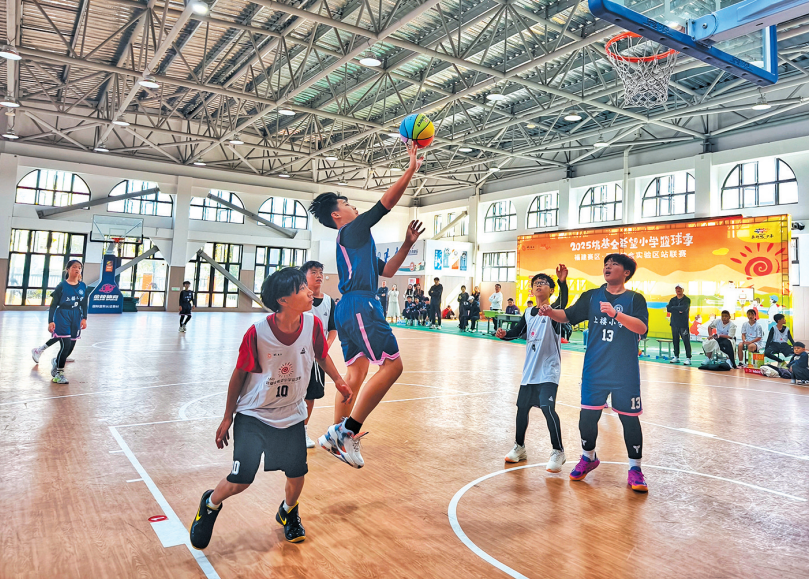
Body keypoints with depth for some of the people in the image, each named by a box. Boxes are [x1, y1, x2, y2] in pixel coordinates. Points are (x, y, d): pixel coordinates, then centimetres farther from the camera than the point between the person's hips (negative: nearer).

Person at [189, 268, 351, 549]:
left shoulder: (313, 324, -16)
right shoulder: (257, 333, -24)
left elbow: (322, 356, 6)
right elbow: (239, 375, -10)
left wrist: (339, 381, 10)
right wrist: (228, 418, -2)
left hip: (292, 416, 3)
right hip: (253, 415, -3)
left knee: (297, 474, 6)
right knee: (240, 480, -9)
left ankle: (288, 511, 41)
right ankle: (210, 505, 26)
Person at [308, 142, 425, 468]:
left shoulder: (354, 241, 28)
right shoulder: (352, 230, 0)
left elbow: (387, 271, 29)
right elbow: (387, 202, -6)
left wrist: (407, 244, 22)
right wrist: (412, 168, 1)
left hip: (351, 309, 11)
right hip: (359, 306, -11)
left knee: (356, 374, 11)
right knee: (392, 365, -14)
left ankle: (337, 436, 16)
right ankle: (348, 429, -14)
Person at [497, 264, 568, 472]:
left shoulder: (554, 310, -8)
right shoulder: (529, 312, 8)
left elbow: (563, 303, -29)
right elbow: (518, 331, 11)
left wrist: (563, 282, -47)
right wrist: (505, 334, -10)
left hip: (548, 371, -6)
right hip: (530, 370, 7)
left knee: (548, 408, -17)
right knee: (522, 407, 13)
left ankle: (558, 452, 1)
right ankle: (519, 447, 30)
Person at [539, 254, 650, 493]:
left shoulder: (635, 299, -4)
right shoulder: (592, 295, 6)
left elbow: (642, 327, -19)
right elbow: (569, 315, 4)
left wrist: (615, 313, -33)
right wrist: (551, 312, -17)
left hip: (625, 372, -2)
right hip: (595, 370, 2)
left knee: (630, 419, 4)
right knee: (588, 415, 6)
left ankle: (635, 468, 21)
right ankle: (588, 458, 30)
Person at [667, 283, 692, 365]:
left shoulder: (687, 300, -1)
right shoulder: (672, 300, 13)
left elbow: (684, 308, -19)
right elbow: (668, 309, -2)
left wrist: (673, 308, -9)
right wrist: (678, 309, -13)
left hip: (683, 324, -5)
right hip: (674, 324, 5)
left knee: (686, 341, -7)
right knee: (675, 341, 8)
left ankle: (688, 358, -4)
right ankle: (676, 357, 16)